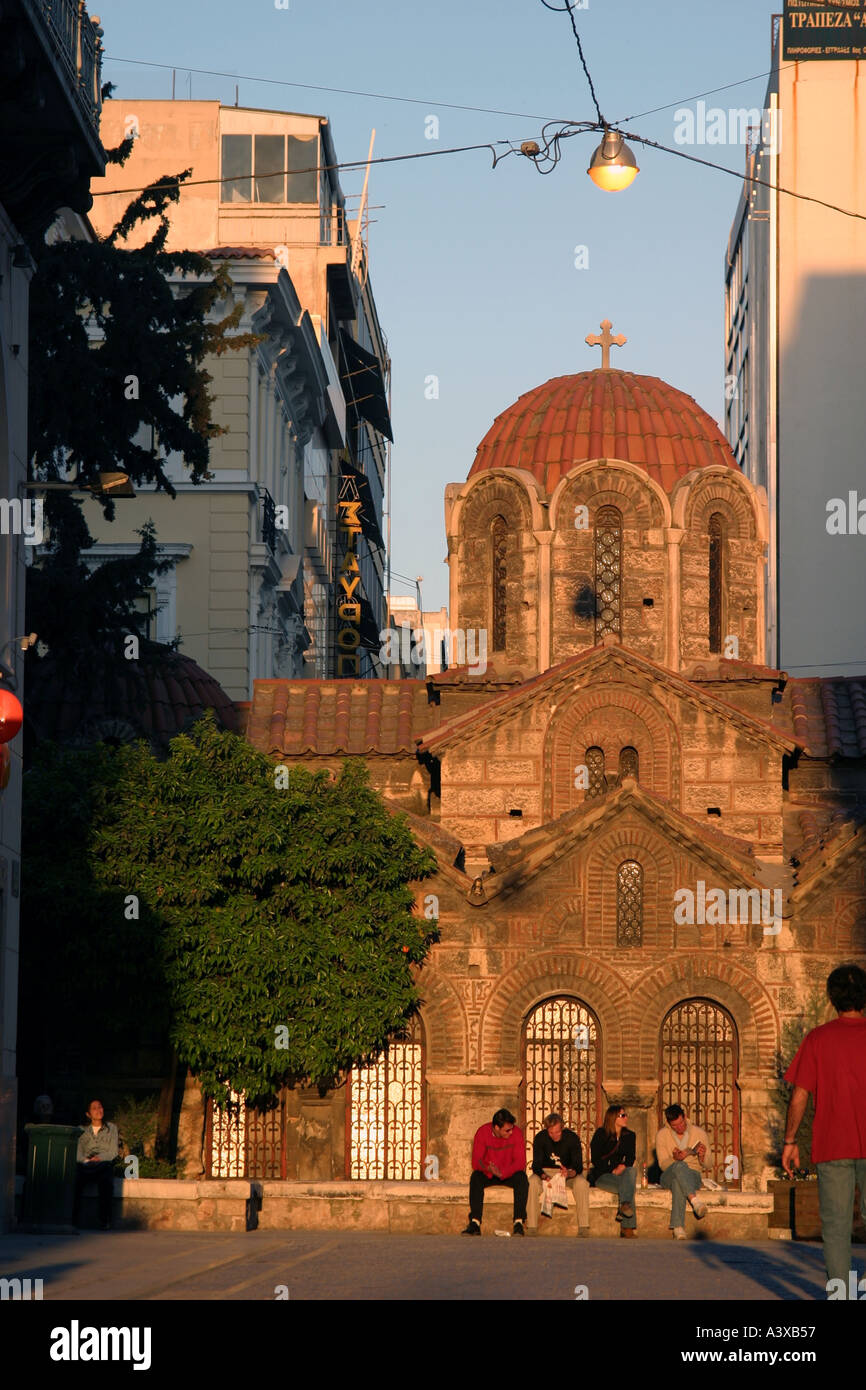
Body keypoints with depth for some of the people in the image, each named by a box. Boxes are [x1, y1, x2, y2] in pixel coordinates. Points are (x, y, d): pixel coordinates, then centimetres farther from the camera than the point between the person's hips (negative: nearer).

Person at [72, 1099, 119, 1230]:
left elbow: (113, 1152, 11)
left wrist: (100, 1157, -7)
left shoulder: (111, 1128, 21)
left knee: (106, 1181, -37)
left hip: (104, 1164, -1)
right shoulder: (82, 1130, 22)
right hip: (85, 1166, 1)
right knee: (75, 1180, -33)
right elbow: (78, 1152, 11)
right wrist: (85, 1160, -10)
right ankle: (72, 1218, -30)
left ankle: (105, 1220, -33)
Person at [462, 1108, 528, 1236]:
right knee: (475, 1177, -31)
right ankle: (475, 1224, -36)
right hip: (487, 1174, 0)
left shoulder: (516, 1133, -14)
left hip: (509, 1174, 0)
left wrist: (502, 1173, -36)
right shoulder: (482, 1132, -14)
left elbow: (520, 1162, -19)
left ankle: (519, 1223, -34)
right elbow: (476, 1162, -17)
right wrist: (488, 1169, -39)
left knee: (521, 1178, -32)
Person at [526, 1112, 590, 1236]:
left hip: (568, 1171, 0)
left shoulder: (572, 1138, -15)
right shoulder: (540, 1138, -13)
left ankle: (583, 1228, -32)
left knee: (581, 1183, -33)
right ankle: (531, 1227, -31)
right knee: (532, 1182, -33)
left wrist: (569, 1173, -41)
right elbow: (536, 1165, -14)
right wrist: (545, 1177, -37)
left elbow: (578, 1166, -16)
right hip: (546, 1171, 0)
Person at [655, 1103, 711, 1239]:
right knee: (680, 1166, -38)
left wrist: (702, 1156, -17)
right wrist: (675, 1159, -24)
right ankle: (695, 1200, -54)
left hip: (692, 1175, 0)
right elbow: (663, 1165, -2)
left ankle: (678, 1228, -50)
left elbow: (708, 1165, 7)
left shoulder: (699, 1134, 6)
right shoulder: (662, 1135, 4)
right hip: (669, 1176, 0)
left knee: (678, 1183, -39)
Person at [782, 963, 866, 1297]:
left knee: (836, 1228, 3)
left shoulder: (817, 1039, -2)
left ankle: (839, 1295, -1)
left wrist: (789, 1141, 5)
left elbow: (800, 1095, -3)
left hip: (832, 1147, -1)